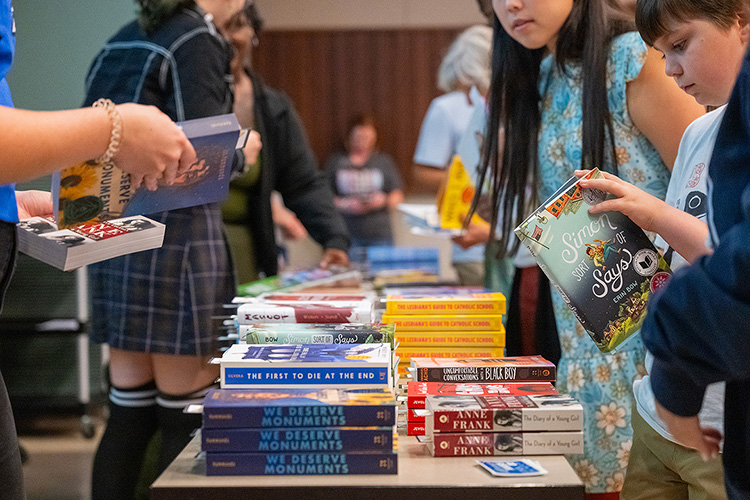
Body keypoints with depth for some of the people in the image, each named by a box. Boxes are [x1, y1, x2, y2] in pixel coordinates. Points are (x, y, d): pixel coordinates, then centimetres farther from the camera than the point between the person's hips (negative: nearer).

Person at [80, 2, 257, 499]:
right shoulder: (198, 41, -8)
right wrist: (241, 151, 4)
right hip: (176, 231, -8)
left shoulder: (122, 41, 16)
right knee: (187, 418, -1)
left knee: (129, 413, 12)